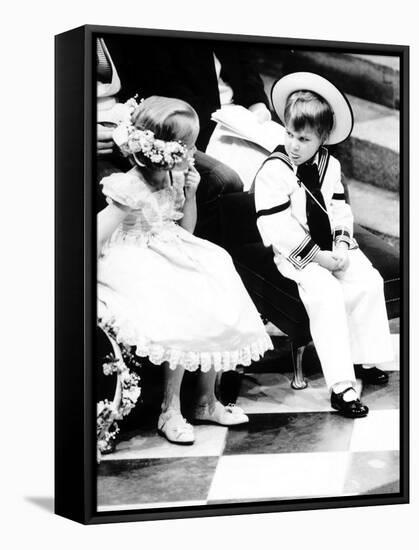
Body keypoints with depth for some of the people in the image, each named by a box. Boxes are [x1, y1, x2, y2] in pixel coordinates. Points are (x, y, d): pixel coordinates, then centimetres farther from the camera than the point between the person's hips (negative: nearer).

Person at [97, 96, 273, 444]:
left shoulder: (173, 180, 6)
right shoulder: (131, 190, -20)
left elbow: (186, 230, 15)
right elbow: (96, 240, -20)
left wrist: (190, 192, 3)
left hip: (171, 258, 9)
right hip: (137, 266, -8)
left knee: (216, 308, -5)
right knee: (184, 321, -25)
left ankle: (207, 401, 9)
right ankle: (170, 412, -10)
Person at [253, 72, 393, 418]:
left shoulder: (330, 165, 8)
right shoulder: (273, 172, -14)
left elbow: (340, 209, 11)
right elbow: (279, 228, -19)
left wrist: (341, 247, -8)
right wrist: (318, 256, -20)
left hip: (333, 249, 6)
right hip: (296, 256, -6)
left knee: (369, 281, -14)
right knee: (326, 295, -28)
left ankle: (364, 359, 3)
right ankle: (341, 386, -29)